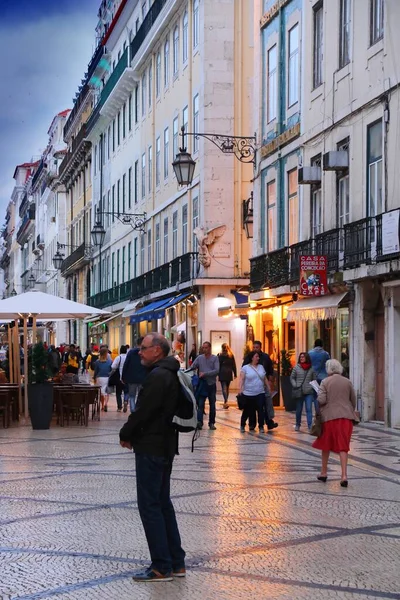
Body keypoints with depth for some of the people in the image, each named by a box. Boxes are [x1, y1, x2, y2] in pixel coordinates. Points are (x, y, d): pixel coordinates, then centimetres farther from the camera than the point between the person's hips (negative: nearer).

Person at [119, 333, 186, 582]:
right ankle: (176, 563, 19)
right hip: (165, 446, 10)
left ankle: (162, 567, 0)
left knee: (150, 506, -4)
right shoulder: (170, 374, 13)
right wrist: (133, 434, 10)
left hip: (151, 448, -10)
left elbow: (143, 411, -22)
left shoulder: (157, 376, -18)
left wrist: (125, 434, -5)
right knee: (163, 503, 15)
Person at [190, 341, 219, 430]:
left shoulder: (215, 358, -4)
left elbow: (217, 371, -14)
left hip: (212, 384, 0)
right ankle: (199, 421, -16)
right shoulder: (199, 358, 2)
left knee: (212, 405, 9)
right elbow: (191, 368, 0)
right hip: (202, 384, 0)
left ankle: (211, 423, 19)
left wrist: (205, 373, -20)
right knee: (200, 404, -9)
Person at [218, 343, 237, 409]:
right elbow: (234, 365, 7)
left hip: (222, 373, -4)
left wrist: (217, 374, 0)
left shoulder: (220, 355, -4)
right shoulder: (231, 355, 6)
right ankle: (225, 402, 22)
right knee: (227, 388, 15)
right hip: (229, 373, 4)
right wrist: (235, 374, 10)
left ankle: (226, 402, -23)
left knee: (224, 388, -8)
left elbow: (219, 365, -5)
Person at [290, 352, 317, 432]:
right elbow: (292, 378, 6)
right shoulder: (296, 367, 2)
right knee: (298, 409, 11)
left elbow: (314, 379, 9)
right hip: (299, 392, 1)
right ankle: (297, 425, 27)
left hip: (309, 392, -1)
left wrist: (312, 386, -4)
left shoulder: (311, 369, 3)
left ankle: (310, 426, -10)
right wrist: (295, 385, -7)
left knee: (309, 409, -9)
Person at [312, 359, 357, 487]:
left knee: (326, 444, 15)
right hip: (346, 417, 2)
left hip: (329, 416, -2)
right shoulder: (347, 382, 5)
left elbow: (321, 400, -13)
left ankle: (324, 472, 25)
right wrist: (351, 412, 23)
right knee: (342, 446, 0)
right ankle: (344, 475, -10)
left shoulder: (325, 382, -5)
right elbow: (353, 400, 10)